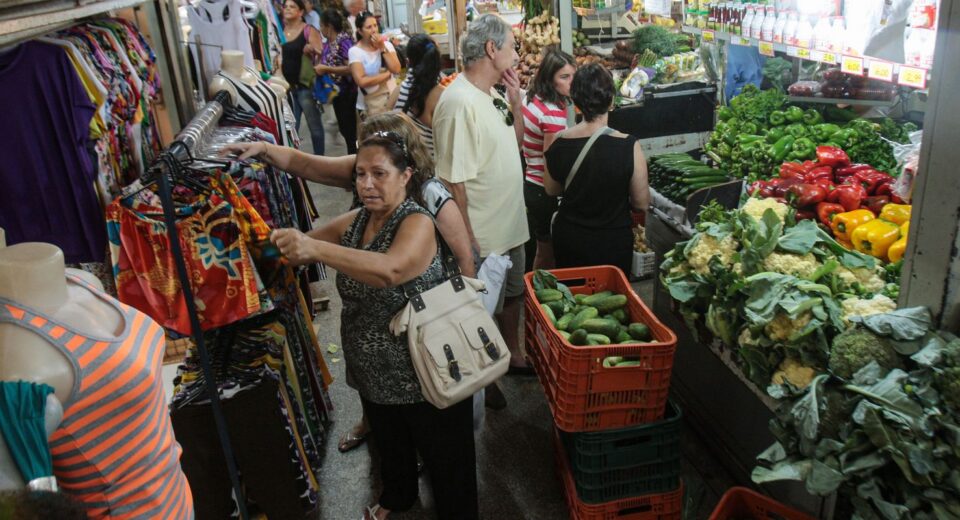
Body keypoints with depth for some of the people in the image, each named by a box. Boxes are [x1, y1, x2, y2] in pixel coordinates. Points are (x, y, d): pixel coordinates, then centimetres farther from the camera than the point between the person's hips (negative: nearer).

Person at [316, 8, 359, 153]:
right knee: (344, 128, 17)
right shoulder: (329, 43, 8)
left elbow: (351, 68, -27)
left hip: (346, 92, -9)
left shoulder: (344, 41, -18)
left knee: (349, 129, -1)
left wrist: (326, 69, -23)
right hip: (336, 91, 9)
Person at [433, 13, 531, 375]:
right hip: (481, 237, -9)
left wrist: (515, 102, 0)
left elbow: (514, 145, 16)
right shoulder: (460, 102, -25)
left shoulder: (493, 95, 4)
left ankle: (513, 355, 45)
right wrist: (468, 243, -22)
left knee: (512, 294, 24)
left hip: (510, 226, 9)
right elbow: (453, 181, -25)